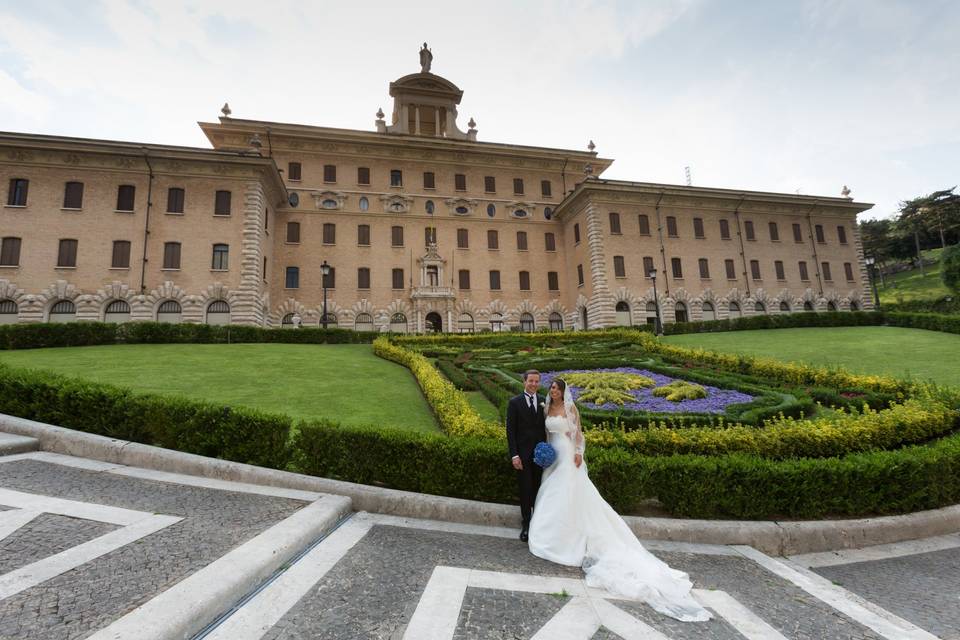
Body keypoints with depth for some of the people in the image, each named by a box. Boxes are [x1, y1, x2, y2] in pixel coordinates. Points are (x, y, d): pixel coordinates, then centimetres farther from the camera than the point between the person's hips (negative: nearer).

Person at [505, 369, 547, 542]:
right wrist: (514, 455, -13)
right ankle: (526, 524, 23)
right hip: (523, 454, -3)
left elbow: (547, 428, 7)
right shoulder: (514, 402, -7)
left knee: (539, 489, 13)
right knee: (525, 490, 6)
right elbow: (510, 431, -8)